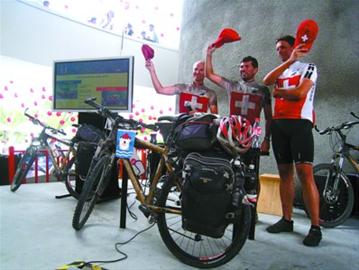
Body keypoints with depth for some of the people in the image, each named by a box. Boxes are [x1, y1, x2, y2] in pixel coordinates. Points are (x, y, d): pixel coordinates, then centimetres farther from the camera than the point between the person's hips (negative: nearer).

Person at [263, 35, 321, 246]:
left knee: (305, 173, -13)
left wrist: (276, 92, 4)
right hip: (279, 124, 6)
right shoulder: (281, 71, 22)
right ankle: (287, 220, 13)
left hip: (300, 124, -5)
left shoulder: (308, 68, 7)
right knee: (285, 172, 6)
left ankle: (316, 227, -8)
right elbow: (266, 82, -2)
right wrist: (289, 61, -7)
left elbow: (299, 92, -11)